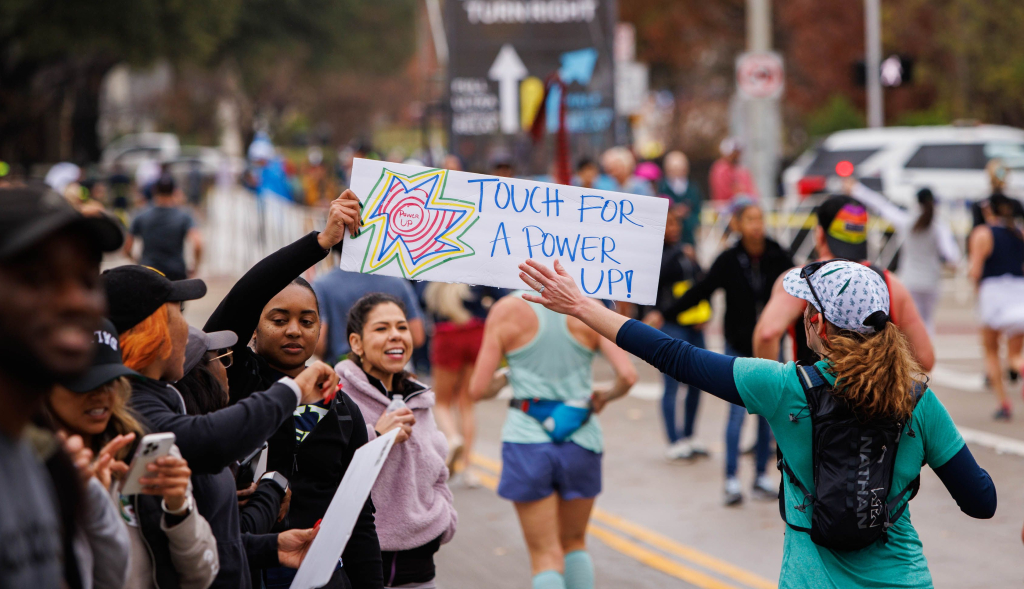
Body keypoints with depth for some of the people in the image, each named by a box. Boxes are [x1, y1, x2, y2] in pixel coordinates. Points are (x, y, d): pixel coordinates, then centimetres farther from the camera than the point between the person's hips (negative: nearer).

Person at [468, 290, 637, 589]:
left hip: (528, 441, -2)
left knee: (546, 555, 4)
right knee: (575, 543, 22)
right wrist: (605, 396, 11)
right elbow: (627, 376, -11)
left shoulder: (507, 311, -7)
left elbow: (478, 389, -6)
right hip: (581, 441, 2)